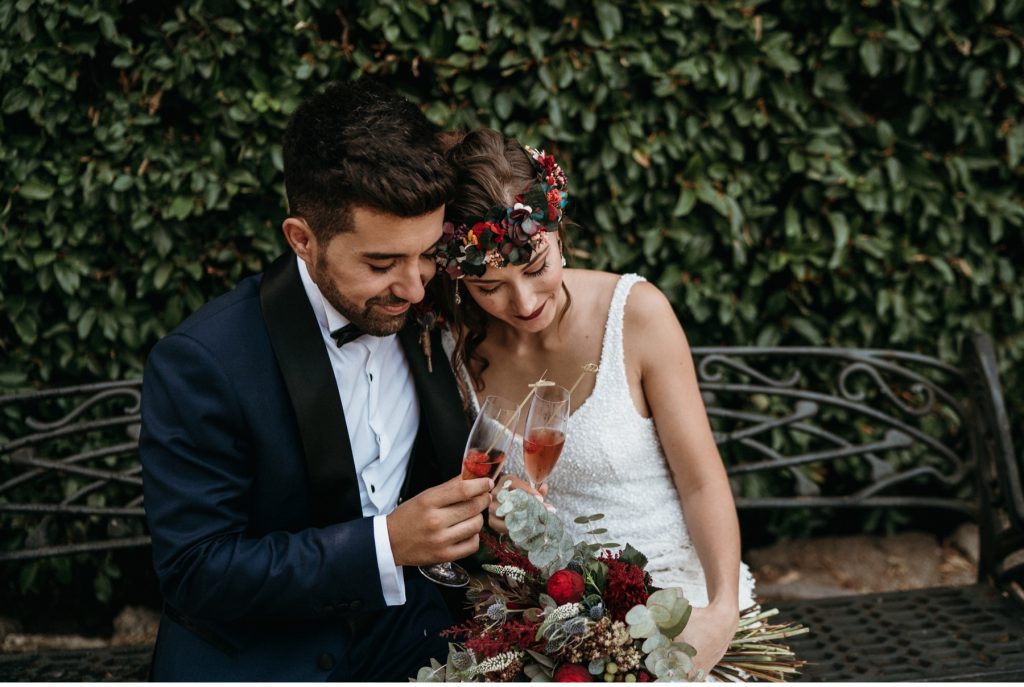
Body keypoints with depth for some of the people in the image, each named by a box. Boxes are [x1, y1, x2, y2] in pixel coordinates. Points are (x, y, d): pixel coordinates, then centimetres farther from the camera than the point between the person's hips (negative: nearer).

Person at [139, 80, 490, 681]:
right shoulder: (201, 362, -19)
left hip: (406, 634, 4)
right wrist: (386, 543, -27)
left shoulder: (427, 314, -4)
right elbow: (195, 573, -19)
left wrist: (470, 509, -9)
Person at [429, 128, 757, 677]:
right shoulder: (461, 352, 0)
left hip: (674, 591, -3)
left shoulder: (636, 313, -11)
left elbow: (701, 482, -8)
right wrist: (483, 509, -10)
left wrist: (723, 609, -21)